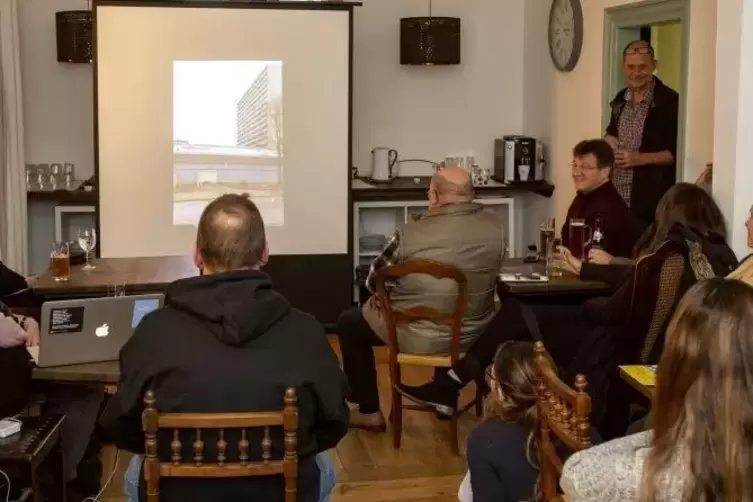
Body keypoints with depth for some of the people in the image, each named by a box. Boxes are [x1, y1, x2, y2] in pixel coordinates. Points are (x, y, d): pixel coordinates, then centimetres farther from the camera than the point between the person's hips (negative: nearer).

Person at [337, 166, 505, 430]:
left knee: (348, 323, 20)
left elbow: (374, 281, -8)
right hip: (475, 332, 5)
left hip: (420, 337, -4)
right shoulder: (496, 227, -9)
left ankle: (368, 411, 24)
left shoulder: (412, 234, -21)